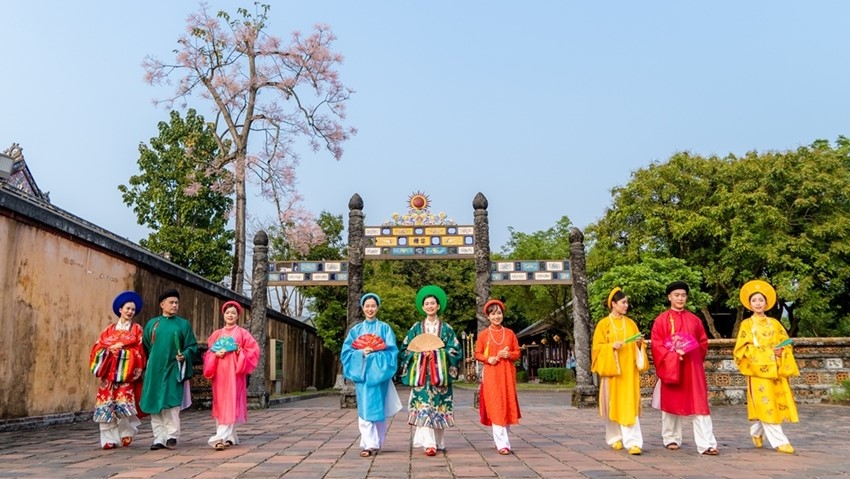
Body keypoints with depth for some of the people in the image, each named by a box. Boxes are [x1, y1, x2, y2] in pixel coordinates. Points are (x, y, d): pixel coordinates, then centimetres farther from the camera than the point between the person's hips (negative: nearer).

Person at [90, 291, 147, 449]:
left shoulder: (137, 329, 8)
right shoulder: (110, 329, 15)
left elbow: (138, 352, -1)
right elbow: (98, 347, 6)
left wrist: (121, 348, -10)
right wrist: (112, 348, -10)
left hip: (126, 372, -2)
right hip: (109, 372, 2)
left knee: (124, 404, -10)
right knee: (107, 405, -5)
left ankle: (125, 435, 7)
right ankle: (109, 439, 0)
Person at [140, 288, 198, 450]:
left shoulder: (183, 324, 5)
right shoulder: (152, 324, 12)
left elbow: (192, 346, 2)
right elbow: (145, 347, 17)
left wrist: (184, 355, -15)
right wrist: (149, 364, 9)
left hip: (173, 370, -3)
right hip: (155, 370, 3)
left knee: (171, 404, -8)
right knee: (155, 405, 3)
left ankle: (172, 436, 1)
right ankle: (159, 438, 10)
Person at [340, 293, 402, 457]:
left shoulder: (385, 328, 6)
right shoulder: (356, 330, 11)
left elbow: (392, 351, -2)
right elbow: (346, 351, 5)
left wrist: (374, 353, -14)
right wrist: (361, 352, -12)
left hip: (378, 373, -1)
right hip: (362, 373, 1)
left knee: (378, 407, 1)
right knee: (364, 408, -5)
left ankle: (376, 443, 12)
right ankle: (369, 444, -5)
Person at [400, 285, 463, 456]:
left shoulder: (446, 328, 8)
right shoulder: (416, 328, 8)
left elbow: (456, 350, 2)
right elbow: (405, 350, 6)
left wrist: (437, 352, -11)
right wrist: (421, 353, -11)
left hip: (440, 373, 1)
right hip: (421, 372, 0)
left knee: (439, 405, 0)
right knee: (423, 405, -11)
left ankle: (437, 441, 14)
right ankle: (429, 443, -13)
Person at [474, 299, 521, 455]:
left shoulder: (510, 333, 7)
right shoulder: (483, 334, 1)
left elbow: (517, 353, 8)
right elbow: (477, 354, 3)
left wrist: (508, 355, -12)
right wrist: (488, 359, -15)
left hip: (507, 374, 3)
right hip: (491, 374, -3)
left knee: (507, 406, 7)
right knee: (495, 407, -7)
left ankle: (502, 440, 22)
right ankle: (502, 444, -8)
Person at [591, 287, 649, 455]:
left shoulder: (631, 323, 10)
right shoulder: (603, 324, 0)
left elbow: (638, 345, 14)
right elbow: (597, 347, -1)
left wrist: (640, 344, -7)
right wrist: (612, 346, -17)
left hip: (629, 370, 2)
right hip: (612, 369, -2)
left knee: (629, 405, -7)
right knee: (613, 404, 6)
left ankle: (633, 442, -11)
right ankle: (615, 438, 21)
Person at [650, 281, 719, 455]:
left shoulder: (694, 319, 10)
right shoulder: (661, 320, 0)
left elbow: (703, 342, 14)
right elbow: (656, 344, -6)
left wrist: (694, 355, -1)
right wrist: (672, 354, -18)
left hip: (693, 368, 2)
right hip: (670, 367, -2)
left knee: (699, 405, -5)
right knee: (671, 403, 8)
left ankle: (706, 444, -8)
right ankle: (671, 439, 22)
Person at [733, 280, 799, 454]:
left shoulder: (775, 324, 13)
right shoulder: (746, 325, 2)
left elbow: (785, 344, 13)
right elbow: (742, 349, -5)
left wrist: (781, 352, -10)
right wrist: (768, 352, -13)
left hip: (776, 370, 4)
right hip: (758, 370, -4)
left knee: (779, 404, 4)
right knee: (766, 405, -8)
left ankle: (756, 431, 25)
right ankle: (779, 441, -2)